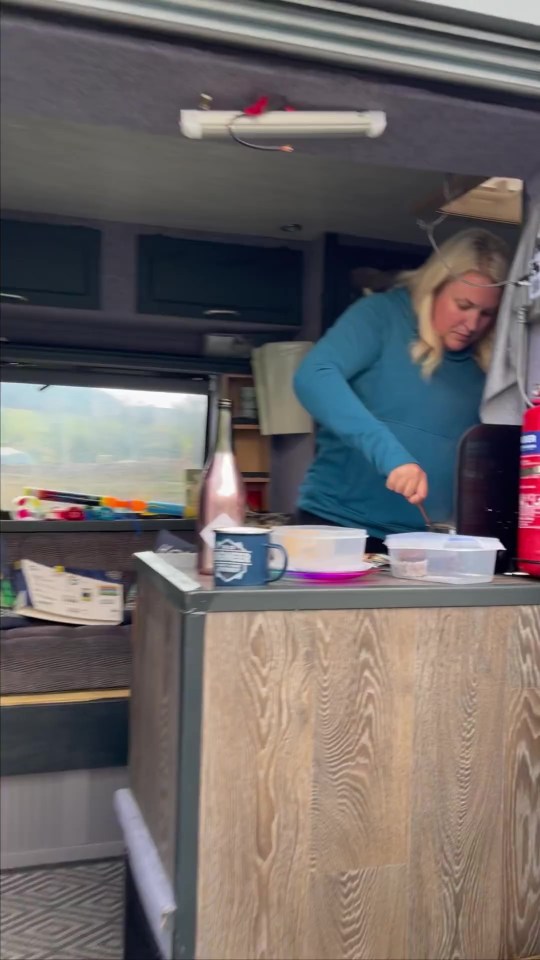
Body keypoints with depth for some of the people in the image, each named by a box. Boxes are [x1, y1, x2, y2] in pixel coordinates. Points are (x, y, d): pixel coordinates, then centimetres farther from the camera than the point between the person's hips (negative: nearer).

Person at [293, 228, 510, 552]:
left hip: (424, 543, 4)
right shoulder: (383, 314, -5)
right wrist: (389, 454, -30)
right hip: (338, 524, -3)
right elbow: (313, 377, -21)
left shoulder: (485, 367, 7)